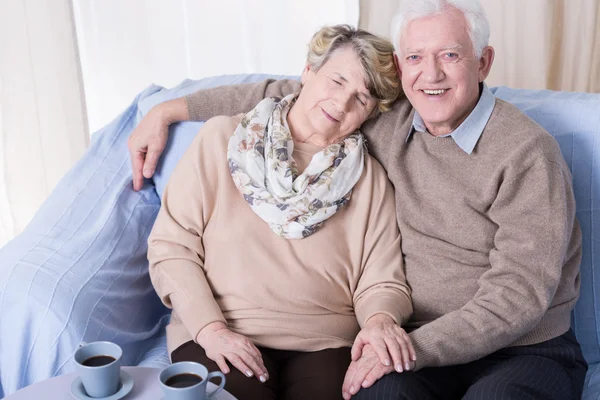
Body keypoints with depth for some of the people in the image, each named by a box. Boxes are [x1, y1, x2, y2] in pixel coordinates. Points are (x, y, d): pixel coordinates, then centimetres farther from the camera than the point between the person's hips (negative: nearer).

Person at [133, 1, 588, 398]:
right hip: (414, 342, 2)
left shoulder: (527, 153, -13)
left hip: (525, 350, -2)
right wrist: (169, 111, 13)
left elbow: (517, 295, -16)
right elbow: (282, 95, 12)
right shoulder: (387, 118, 2)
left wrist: (414, 346, -23)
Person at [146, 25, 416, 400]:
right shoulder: (223, 138, 4)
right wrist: (210, 328, -11)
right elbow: (171, 244, 1)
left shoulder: (370, 179, 9)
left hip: (324, 342, 2)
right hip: (220, 337, -1)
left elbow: (381, 283, 6)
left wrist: (380, 319, -17)